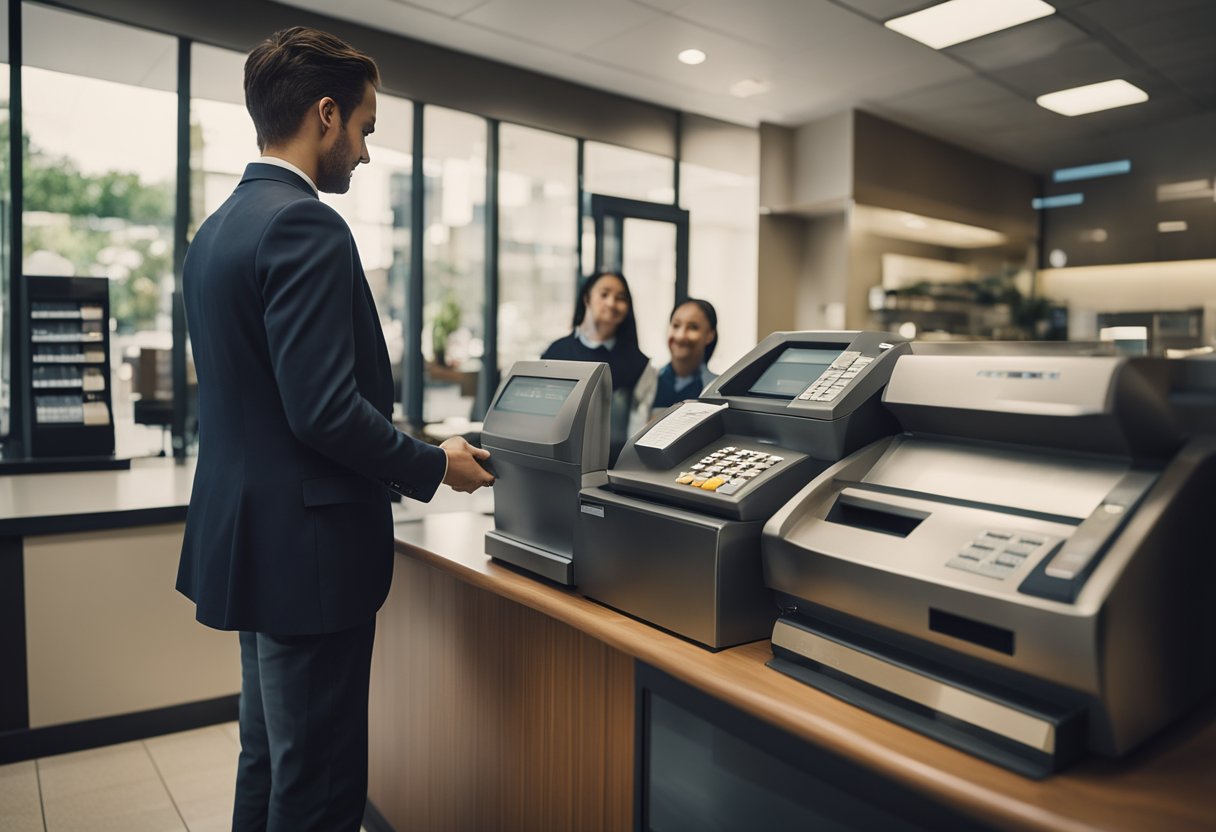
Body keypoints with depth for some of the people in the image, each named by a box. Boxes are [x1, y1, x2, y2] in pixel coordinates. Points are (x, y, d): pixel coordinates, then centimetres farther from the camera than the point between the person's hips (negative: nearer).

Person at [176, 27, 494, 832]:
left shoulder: (218, 228, 12)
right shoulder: (307, 227, -18)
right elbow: (324, 410, -25)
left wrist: (401, 455, 18)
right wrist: (434, 465, -10)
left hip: (250, 539, 10)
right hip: (308, 552, -10)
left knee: (271, 764, 24)